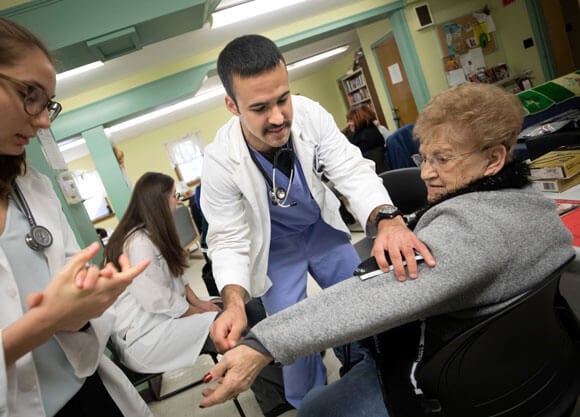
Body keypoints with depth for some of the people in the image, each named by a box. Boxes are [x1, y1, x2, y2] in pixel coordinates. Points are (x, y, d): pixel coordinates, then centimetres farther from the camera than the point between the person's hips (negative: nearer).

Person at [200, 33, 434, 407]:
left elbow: (352, 171, -29)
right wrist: (234, 303, -43)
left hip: (322, 227, 3)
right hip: (275, 246, -2)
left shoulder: (310, 113, -26)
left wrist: (387, 220, -50)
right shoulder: (220, 163, -29)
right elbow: (229, 241, -24)